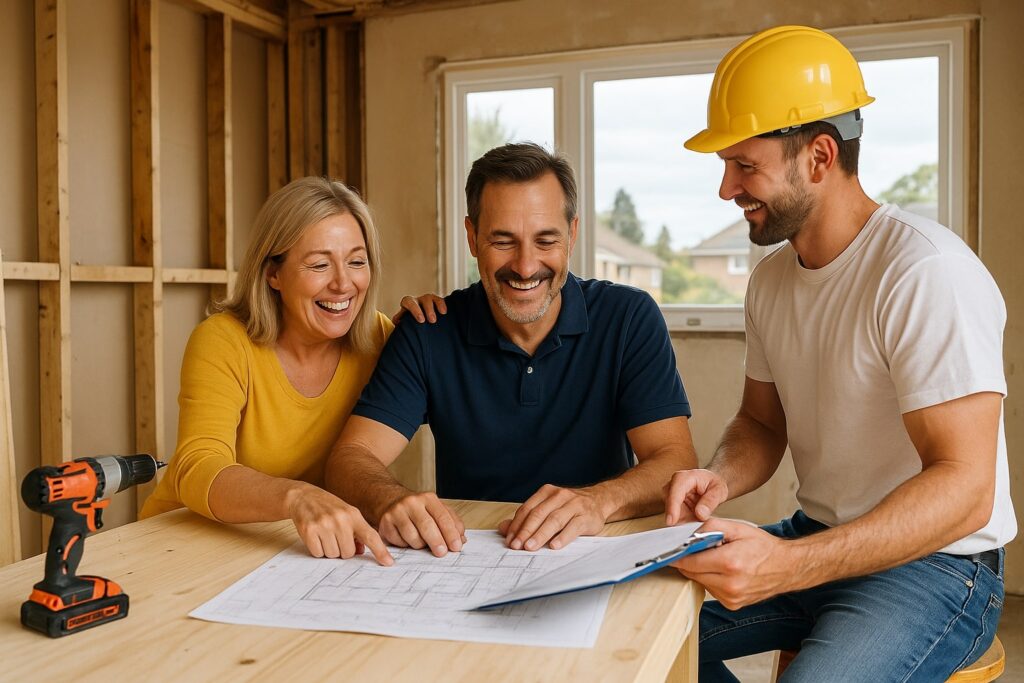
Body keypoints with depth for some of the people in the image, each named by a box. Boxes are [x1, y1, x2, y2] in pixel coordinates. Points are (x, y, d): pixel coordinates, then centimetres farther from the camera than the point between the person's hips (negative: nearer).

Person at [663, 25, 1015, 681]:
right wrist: (719, 478, -13)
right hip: (817, 542, 7)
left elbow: (964, 487, -26)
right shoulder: (771, 277, 4)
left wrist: (790, 565, -37)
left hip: (936, 561, -6)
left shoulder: (927, 273, -22)